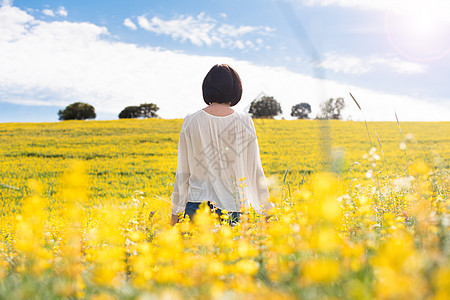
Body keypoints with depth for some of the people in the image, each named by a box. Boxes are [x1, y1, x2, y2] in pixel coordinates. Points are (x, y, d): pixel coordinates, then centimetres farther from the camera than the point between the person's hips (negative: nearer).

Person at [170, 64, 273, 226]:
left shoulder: (191, 121, -2)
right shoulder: (244, 122, -3)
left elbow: (183, 170, 2)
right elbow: (253, 169, 0)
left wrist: (175, 213, 11)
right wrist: (266, 208, 11)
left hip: (197, 201, 1)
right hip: (231, 205, 0)